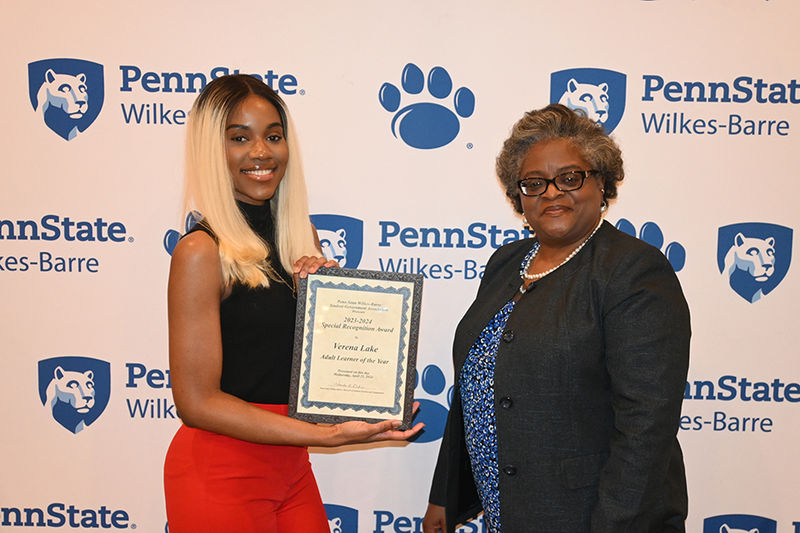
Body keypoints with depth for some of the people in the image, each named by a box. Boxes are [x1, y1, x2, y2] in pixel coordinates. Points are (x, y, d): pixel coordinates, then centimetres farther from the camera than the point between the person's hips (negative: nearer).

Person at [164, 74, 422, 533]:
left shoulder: (302, 236, 6)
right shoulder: (202, 251, -15)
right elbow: (197, 401, -17)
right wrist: (329, 434, -21)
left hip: (291, 465, 6)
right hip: (220, 473, -6)